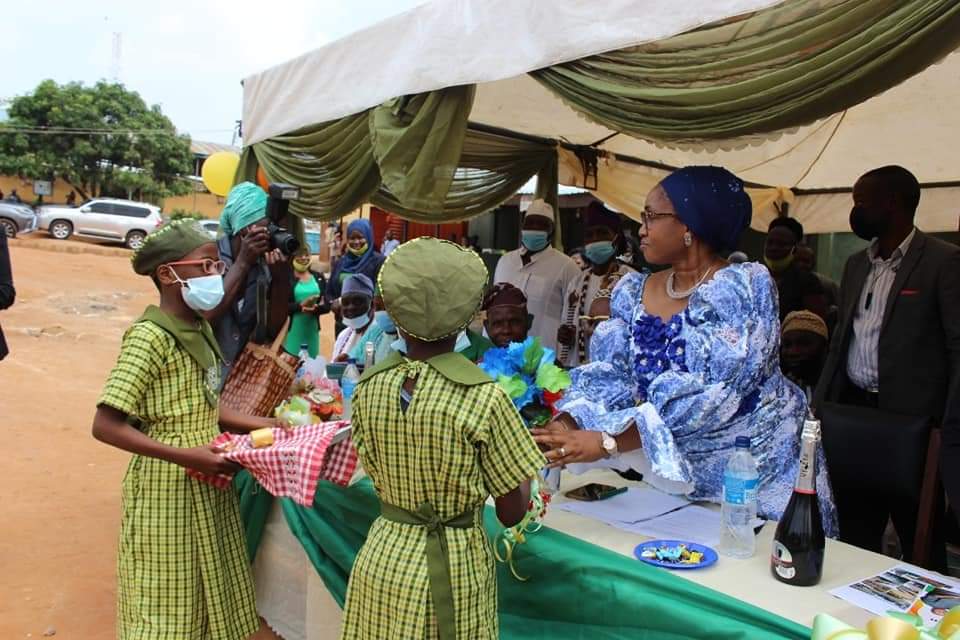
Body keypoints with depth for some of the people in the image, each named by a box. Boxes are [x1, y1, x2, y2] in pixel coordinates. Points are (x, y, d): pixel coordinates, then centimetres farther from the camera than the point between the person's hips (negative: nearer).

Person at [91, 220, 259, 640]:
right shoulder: (149, 338, -19)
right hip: (168, 489, -7)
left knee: (210, 596, 19)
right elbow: (105, 426, -23)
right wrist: (185, 457, -28)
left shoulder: (200, 329, 5)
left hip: (207, 486, 8)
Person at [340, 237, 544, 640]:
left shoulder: (368, 389, -6)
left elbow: (381, 480, 4)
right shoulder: (484, 397, -20)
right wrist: (524, 471, 6)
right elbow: (512, 513, -12)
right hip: (454, 565, -3)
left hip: (382, 558, 4)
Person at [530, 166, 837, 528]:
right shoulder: (632, 293, 1)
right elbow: (608, 374, -6)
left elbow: (713, 395, -28)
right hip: (673, 473, 5)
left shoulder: (745, 286, -18)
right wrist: (565, 426, -26)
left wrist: (608, 441, -33)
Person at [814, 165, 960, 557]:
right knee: (854, 535, 13)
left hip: (912, 421, -6)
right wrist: (819, 407, 11)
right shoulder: (856, 264, 14)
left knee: (919, 544, 6)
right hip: (853, 411, 6)